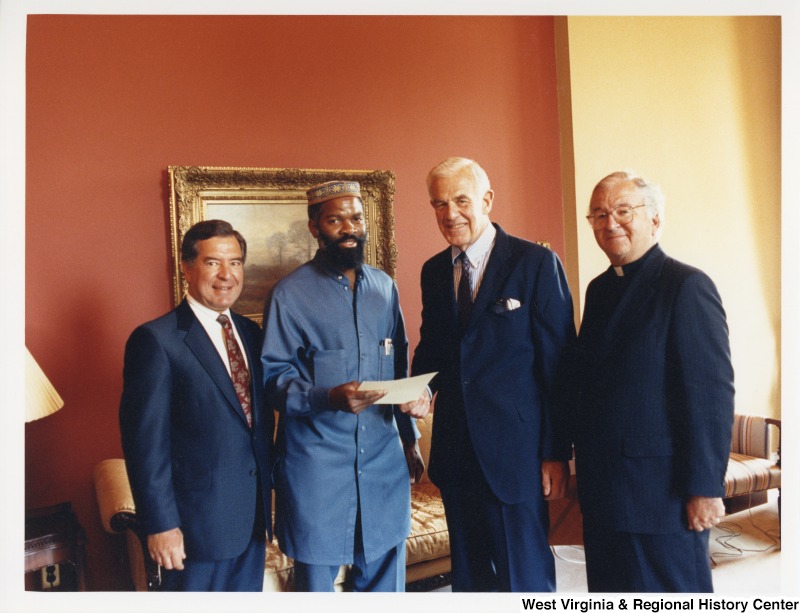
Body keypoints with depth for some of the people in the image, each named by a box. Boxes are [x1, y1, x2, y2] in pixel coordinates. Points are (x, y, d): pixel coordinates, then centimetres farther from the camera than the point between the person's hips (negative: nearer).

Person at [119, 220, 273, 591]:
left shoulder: (251, 333, 7)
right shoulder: (156, 340, -14)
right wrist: (160, 524, -15)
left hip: (254, 516, 6)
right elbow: (145, 439, -15)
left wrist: (267, 491, 10)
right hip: (198, 522, -6)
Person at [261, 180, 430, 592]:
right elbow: (273, 377, -7)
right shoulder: (290, 294, -6)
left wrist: (410, 438, 13)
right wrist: (328, 398, -24)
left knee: (386, 576, 15)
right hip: (316, 461, -4)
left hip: (384, 455, 4)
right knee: (316, 577, 10)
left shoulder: (384, 286, 9)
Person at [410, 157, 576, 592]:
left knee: (524, 578, 5)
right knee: (468, 573, 18)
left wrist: (557, 452, -11)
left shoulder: (535, 262, -8)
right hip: (455, 450, 6)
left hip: (514, 449, -5)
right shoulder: (434, 271, 9)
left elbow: (557, 362, -9)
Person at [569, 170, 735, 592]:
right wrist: (586, 466, 13)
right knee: (610, 589, 16)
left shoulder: (686, 286, -12)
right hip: (603, 488, 7)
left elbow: (712, 395, -16)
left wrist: (704, 489, -16)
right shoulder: (599, 290, 12)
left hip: (661, 493, -7)